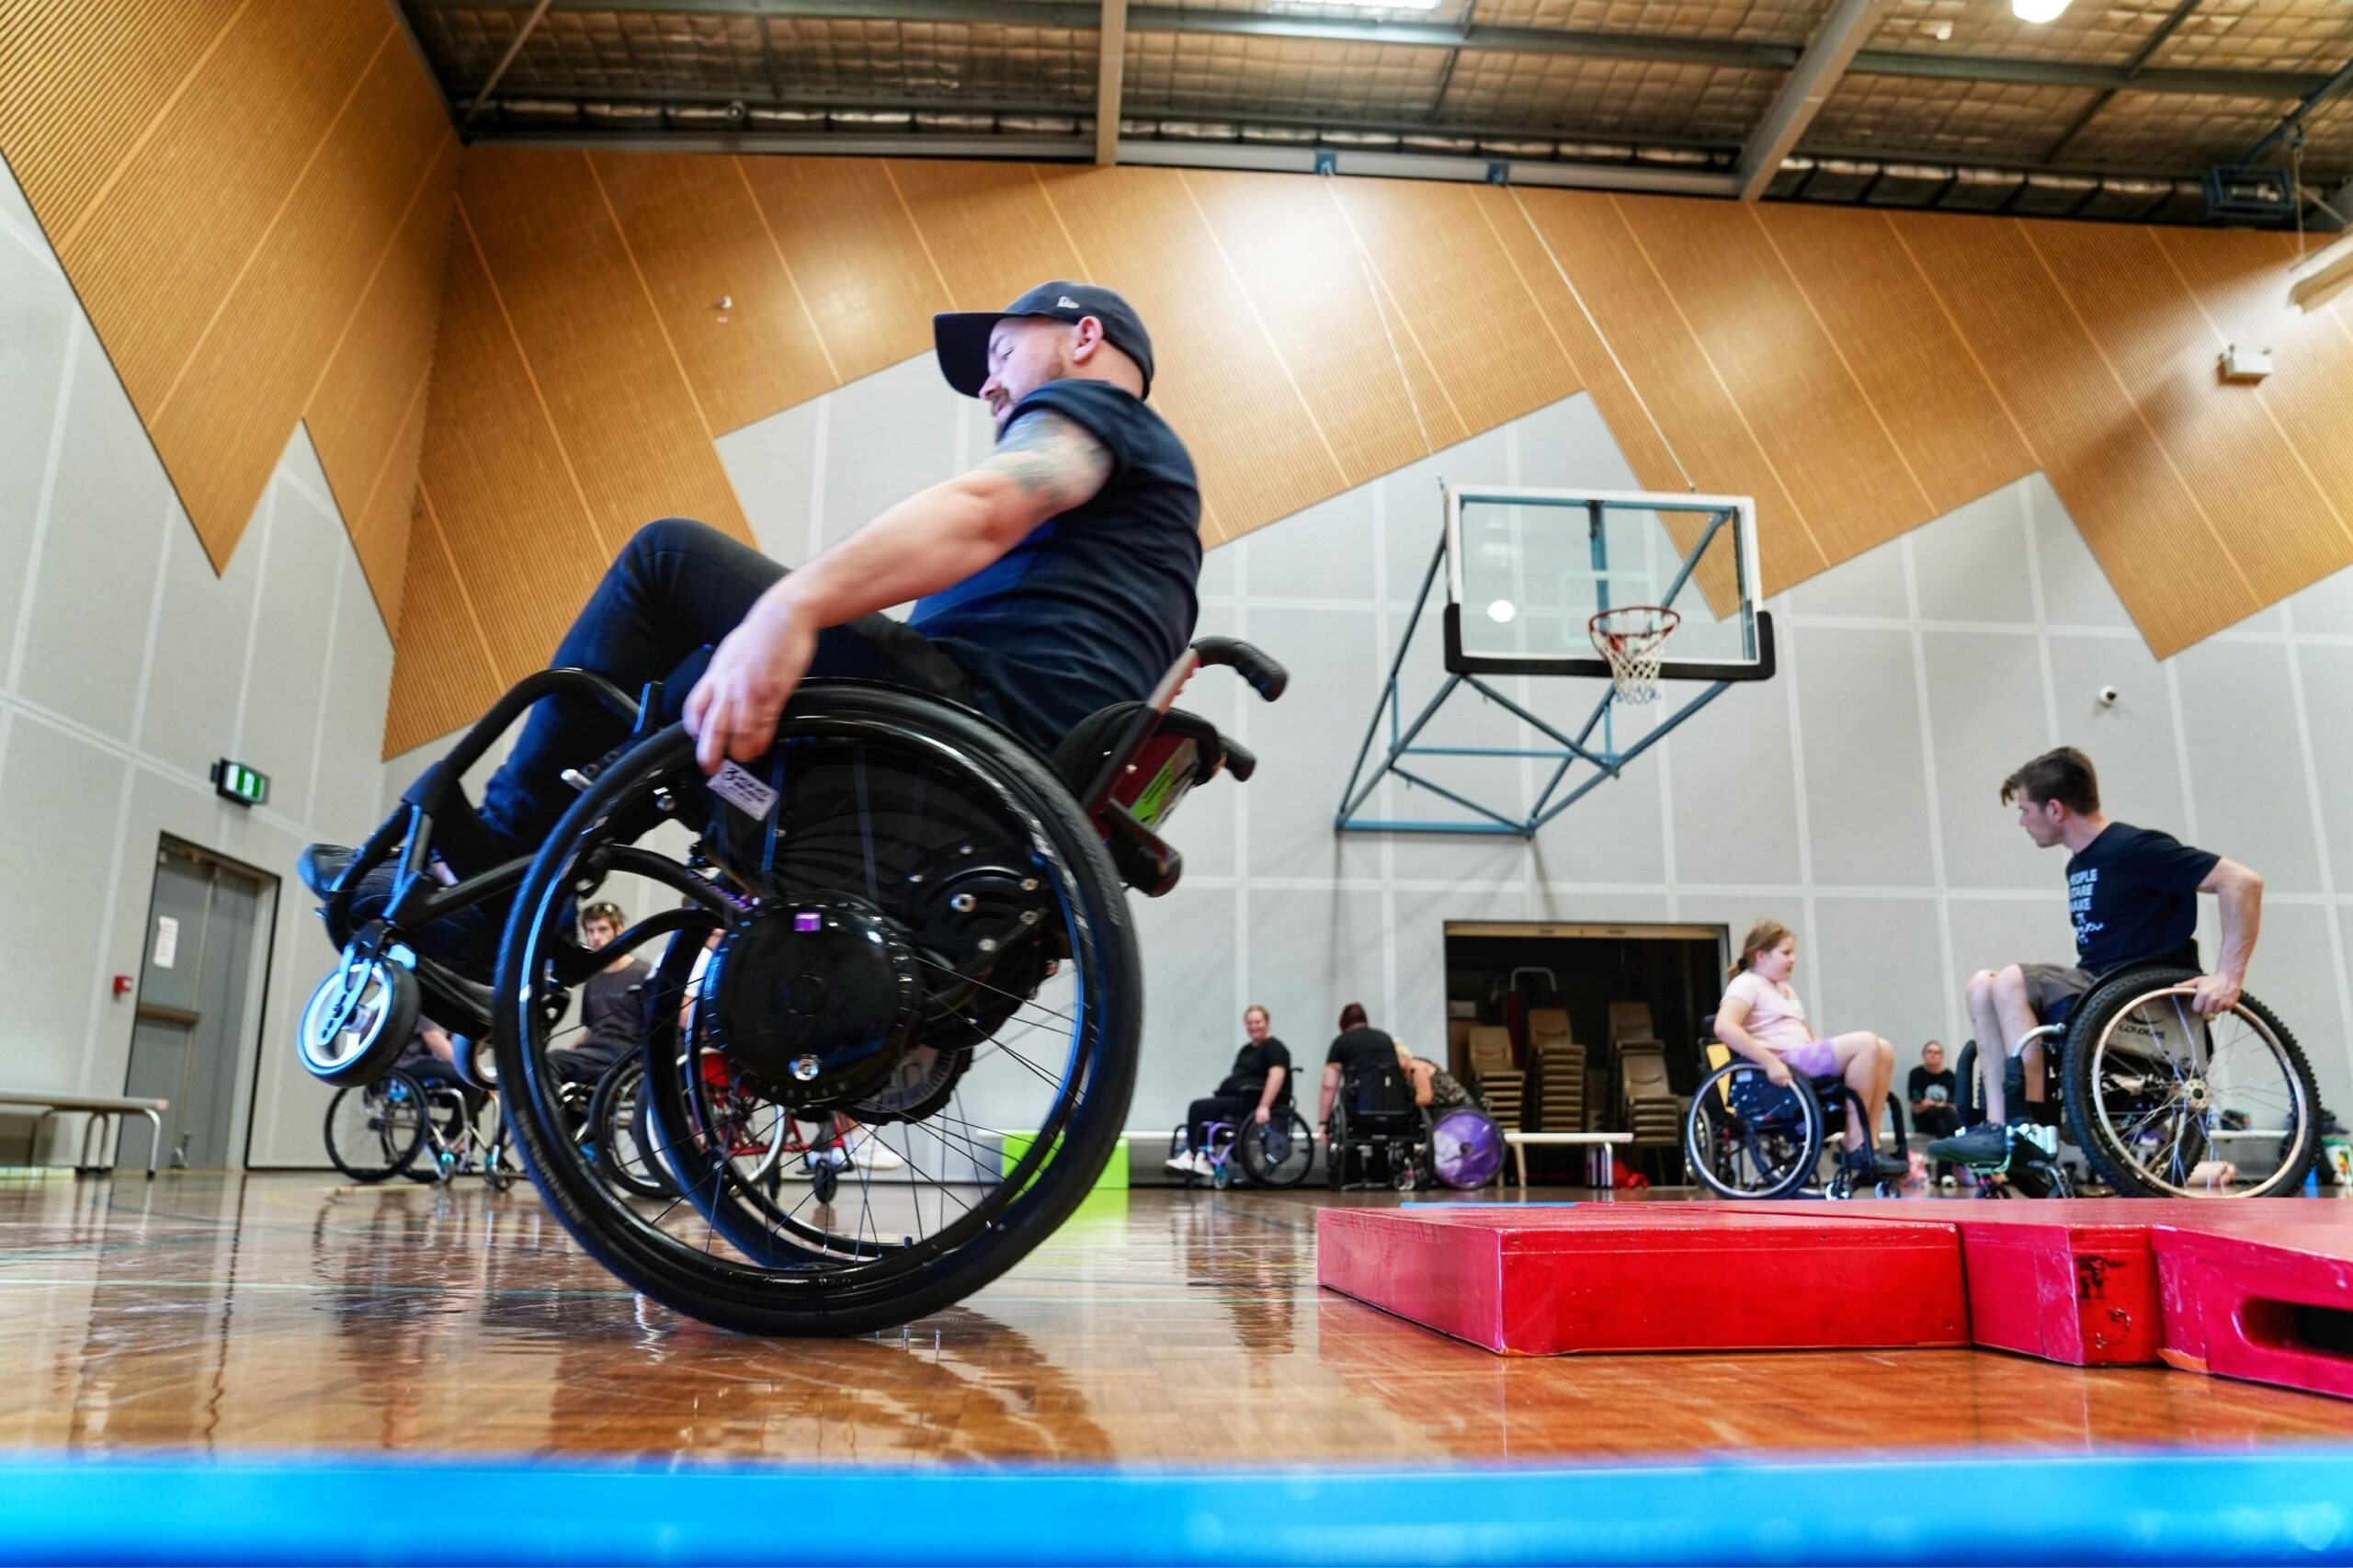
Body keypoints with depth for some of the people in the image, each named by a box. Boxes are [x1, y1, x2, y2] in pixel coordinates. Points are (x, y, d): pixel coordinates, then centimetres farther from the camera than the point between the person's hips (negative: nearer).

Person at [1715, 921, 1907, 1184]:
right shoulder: (1746, 985, -2)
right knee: (1865, 1043, -21)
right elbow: (1724, 1027, -20)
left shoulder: (1786, 990, 27)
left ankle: (1869, 1145, -7)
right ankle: (1855, 1145, -18)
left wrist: (1837, 1058, 8)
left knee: (1884, 1051, -4)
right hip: (1784, 1067, -9)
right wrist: (1770, 1062, -27)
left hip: (1805, 1060, 9)